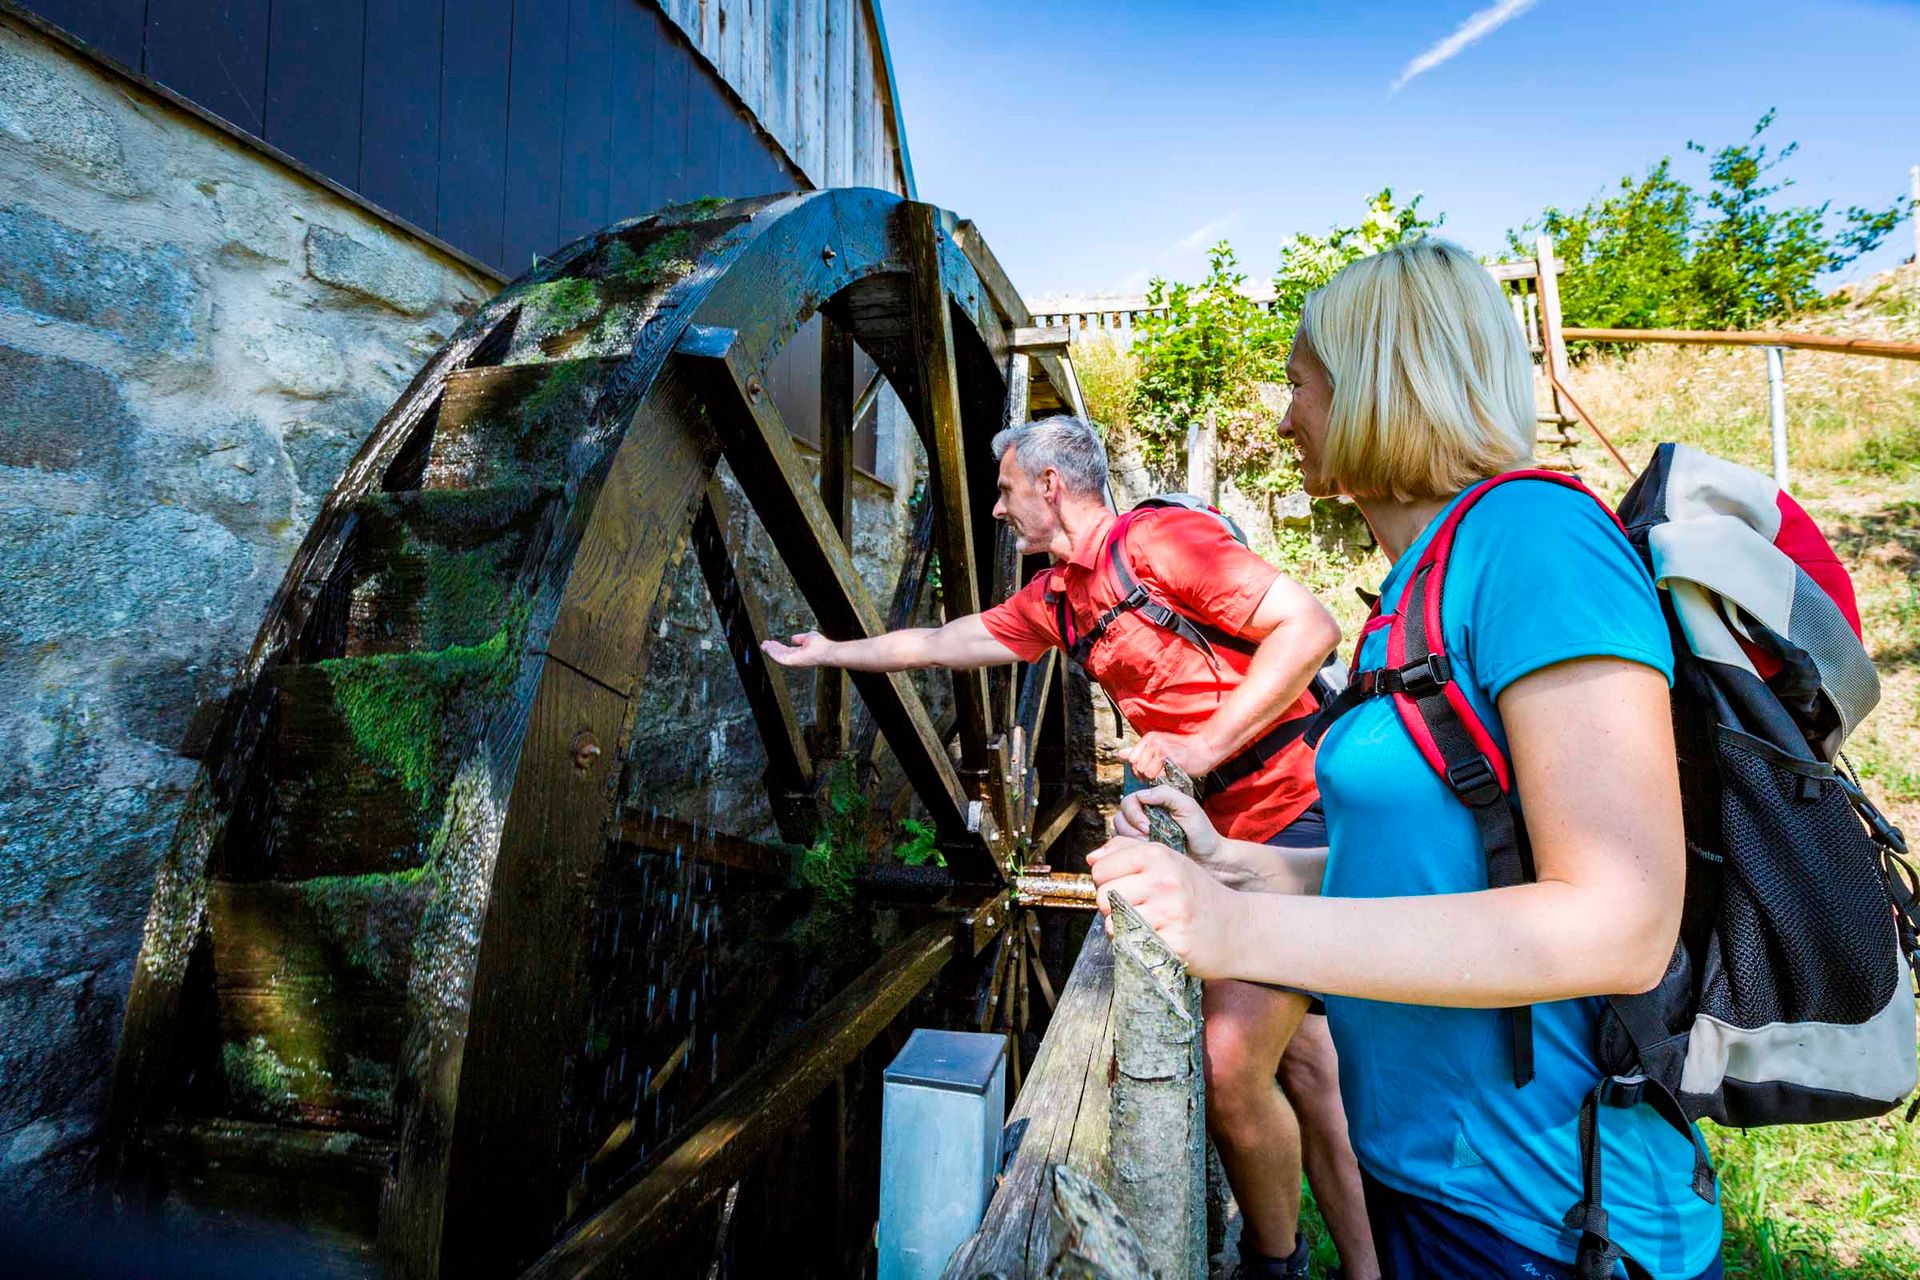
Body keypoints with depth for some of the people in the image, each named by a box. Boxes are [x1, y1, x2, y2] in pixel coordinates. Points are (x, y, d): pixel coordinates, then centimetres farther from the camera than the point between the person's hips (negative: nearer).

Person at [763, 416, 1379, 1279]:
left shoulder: (1158, 541, -14)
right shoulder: (1055, 598, 13)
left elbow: (1309, 625, -18)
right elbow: (945, 641, 22)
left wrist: (1201, 749, -22)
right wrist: (830, 652, 28)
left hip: (1294, 806, -9)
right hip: (1231, 831, 9)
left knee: (1231, 1069, -10)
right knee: (1302, 1061, 14)